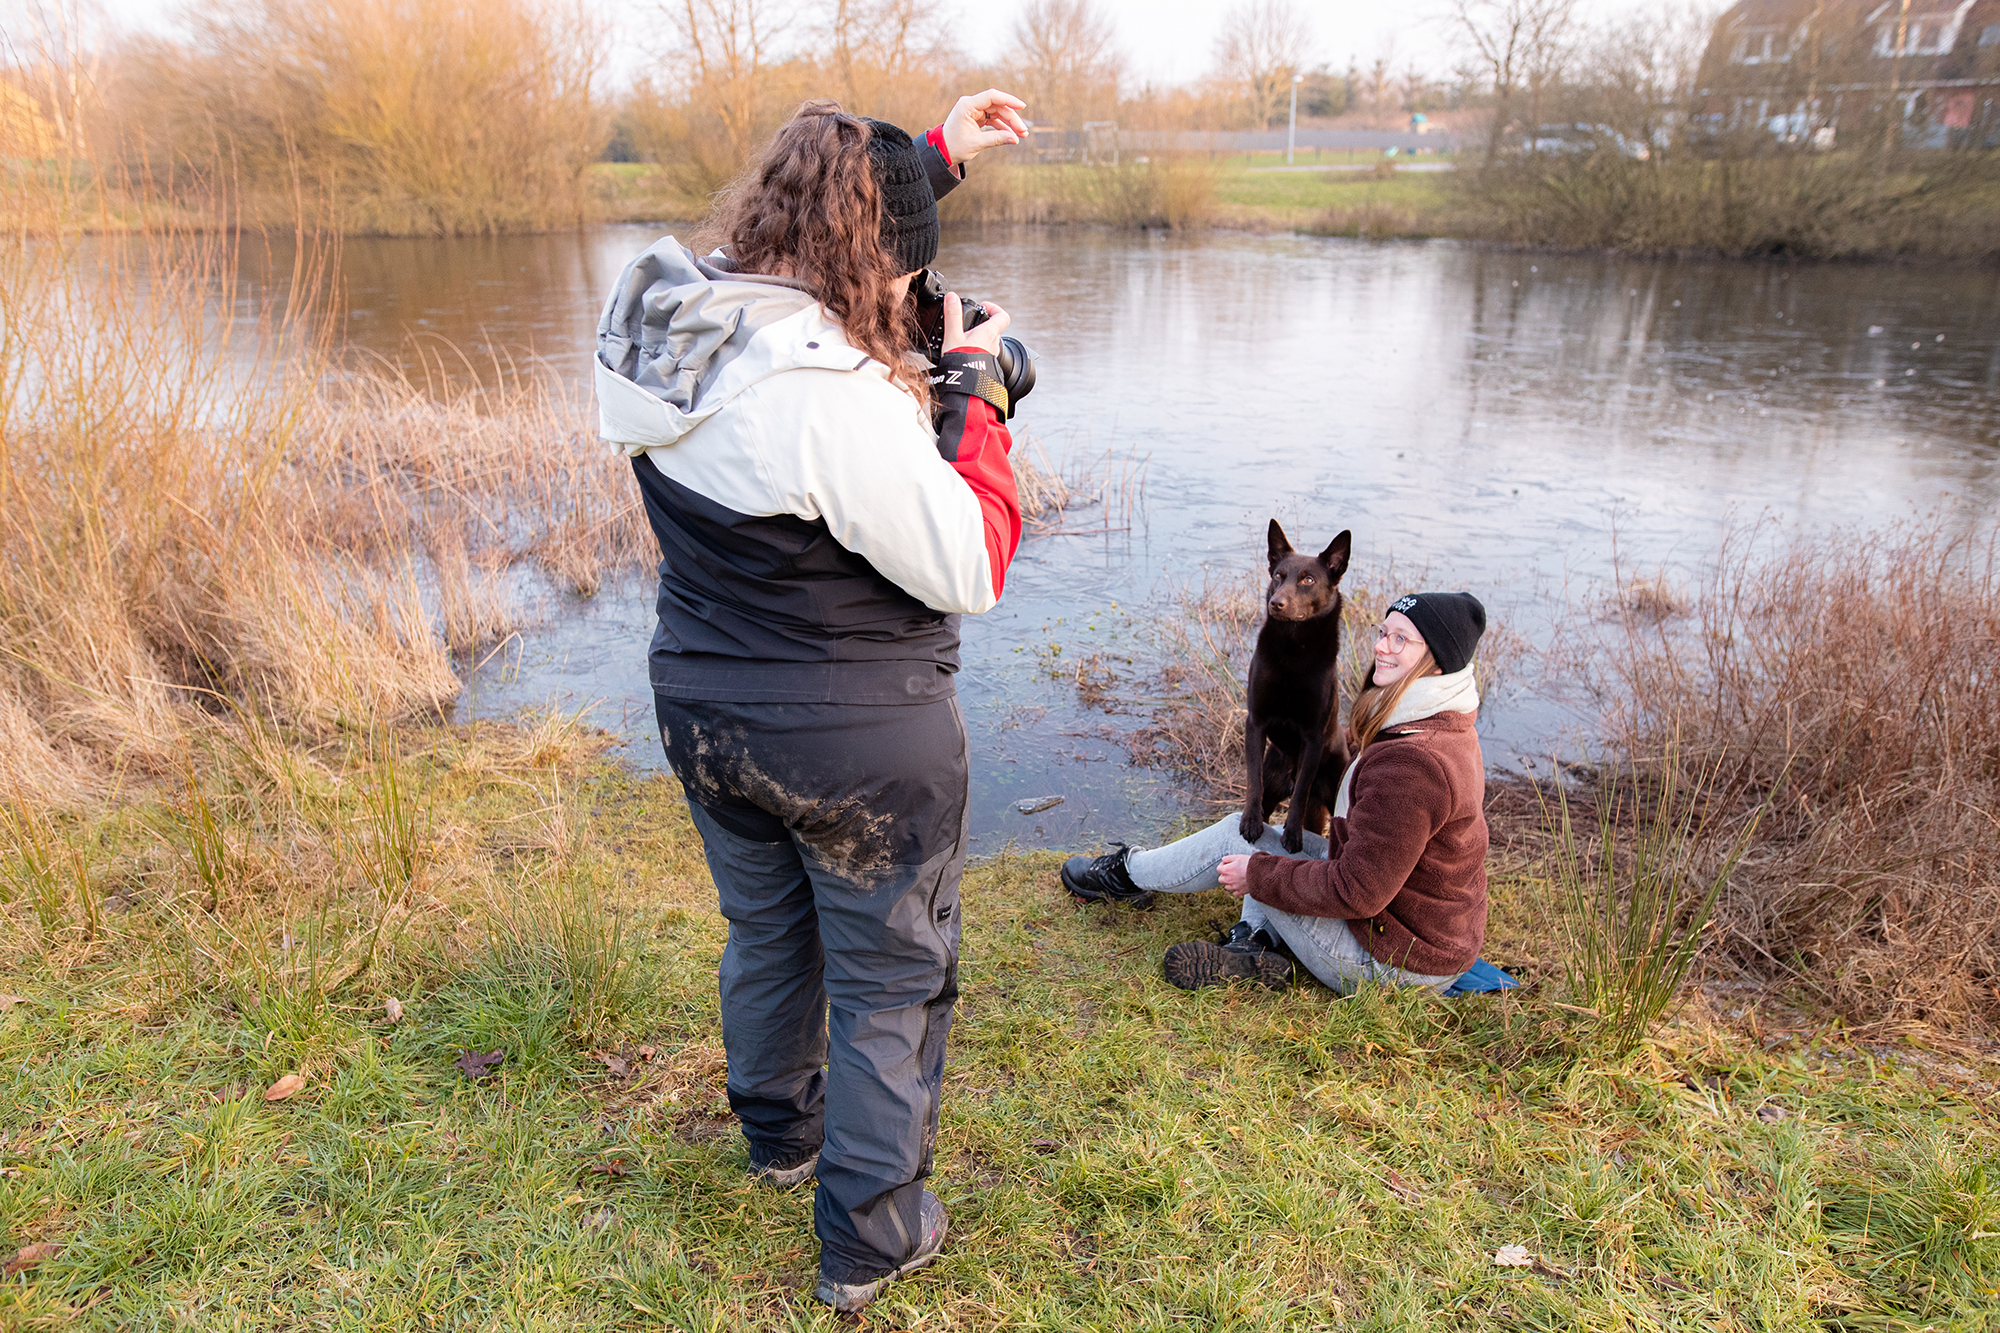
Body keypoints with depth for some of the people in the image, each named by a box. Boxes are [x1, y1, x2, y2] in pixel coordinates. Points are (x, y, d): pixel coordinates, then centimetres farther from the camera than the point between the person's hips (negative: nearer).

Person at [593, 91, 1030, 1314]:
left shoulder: (661, 330, -4)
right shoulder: (840, 399, -30)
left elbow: (818, 233, 15)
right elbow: (971, 570, -21)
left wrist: (934, 154, 15)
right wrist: (971, 391, -12)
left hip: (704, 717, 8)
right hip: (864, 746, -7)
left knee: (765, 934, 28)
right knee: (892, 982, 13)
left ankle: (781, 1133, 54)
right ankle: (870, 1240, 31)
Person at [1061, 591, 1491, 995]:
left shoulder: (1411, 763, -31)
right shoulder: (1445, 727, 3)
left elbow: (1356, 893, -28)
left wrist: (1257, 875, -15)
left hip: (1395, 963, -9)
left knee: (1234, 835, 0)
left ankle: (1129, 874, 24)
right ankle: (1255, 944, 3)